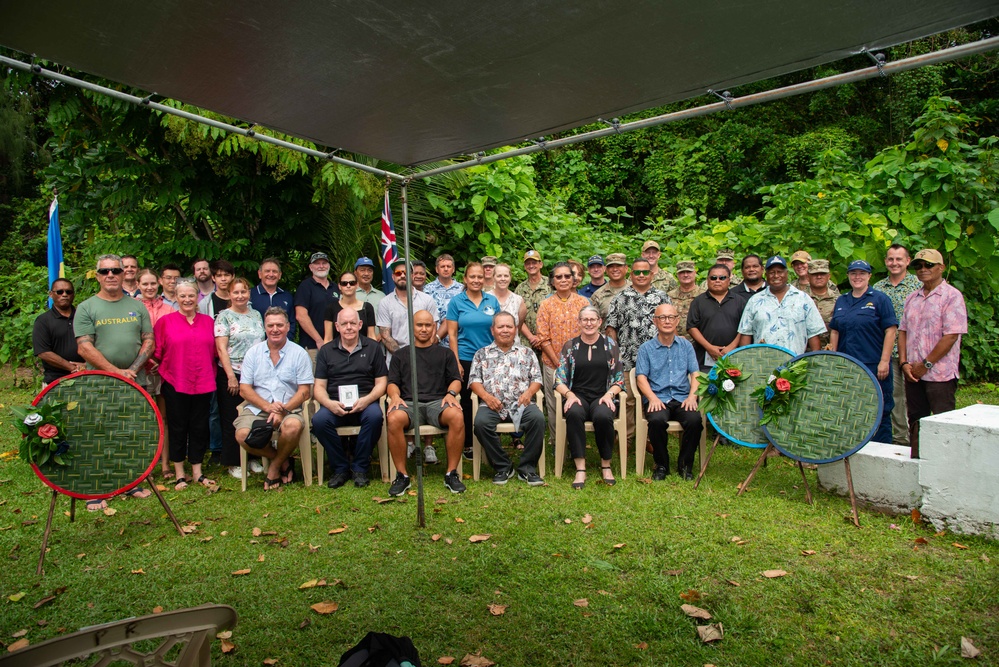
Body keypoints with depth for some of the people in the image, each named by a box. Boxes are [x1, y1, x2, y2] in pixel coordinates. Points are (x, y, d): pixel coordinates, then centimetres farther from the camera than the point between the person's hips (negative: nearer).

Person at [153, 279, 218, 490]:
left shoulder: (208, 322, 9)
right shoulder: (165, 321, 1)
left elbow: (214, 352, 13)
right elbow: (156, 352, 0)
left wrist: (211, 374, 7)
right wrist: (166, 370, -3)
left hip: (203, 384, 2)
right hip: (175, 384, -2)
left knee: (199, 428, 9)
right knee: (178, 428, 6)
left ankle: (197, 472, 20)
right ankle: (179, 474, 18)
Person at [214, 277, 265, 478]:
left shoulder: (256, 315, 11)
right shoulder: (224, 317, -3)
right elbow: (221, 349, -8)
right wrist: (231, 376, -14)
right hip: (232, 375, -4)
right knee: (232, 420, 3)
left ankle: (252, 458, 21)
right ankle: (233, 463, 13)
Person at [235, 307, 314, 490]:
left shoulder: (299, 353, 5)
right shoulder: (253, 353, 11)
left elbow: (304, 391, -2)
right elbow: (244, 389, 4)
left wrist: (283, 410, -17)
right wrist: (267, 406, -13)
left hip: (289, 409, -2)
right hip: (257, 408, 2)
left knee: (293, 426, -35)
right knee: (242, 435, -28)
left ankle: (275, 466, -4)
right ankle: (284, 461, -1)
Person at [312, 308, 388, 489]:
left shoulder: (372, 347, 12)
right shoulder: (326, 351, 15)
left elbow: (381, 382, 7)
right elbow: (319, 386, 9)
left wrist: (367, 399, -13)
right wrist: (329, 403, -13)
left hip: (364, 403, -1)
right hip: (335, 404, 1)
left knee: (374, 416, -34)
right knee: (319, 420, -30)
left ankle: (360, 468, -14)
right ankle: (340, 468, -9)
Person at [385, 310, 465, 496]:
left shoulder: (445, 353, 24)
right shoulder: (401, 354, 25)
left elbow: (456, 379, 15)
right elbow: (393, 383, 16)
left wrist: (451, 393, -7)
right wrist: (395, 396, -7)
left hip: (437, 402, 0)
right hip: (409, 403, 0)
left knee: (457, 417, -35)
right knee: (394, 419, -36)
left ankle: (451, 473, -21)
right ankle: (402, 475, -20)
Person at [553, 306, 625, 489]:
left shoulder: (610, 344, 11)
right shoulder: (569, 346, 11)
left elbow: (619, 378, 8)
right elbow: (559, 379, 6)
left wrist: (609, 394, -10)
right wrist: (569, 394, -13)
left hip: (603, 397, 0)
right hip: (577, 396, 0)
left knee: (603, 416, -35)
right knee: (574, 413, -36)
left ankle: (606, 465, -12)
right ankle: (580, 468, -30)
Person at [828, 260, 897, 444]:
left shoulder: (880, 299, -1)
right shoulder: (841, 301, 14)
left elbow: (890, 330, -6)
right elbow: (834, 331, 15)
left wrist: (884, 361, -12)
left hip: (874, 367, -5)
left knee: (879, 412, 1)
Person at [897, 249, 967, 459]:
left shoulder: (952, 296, -7)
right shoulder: (912, 298, 13)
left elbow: (951, 336, -14)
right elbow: (903, 331, 12)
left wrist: (926, 364, -14)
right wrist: (904, 363, -1)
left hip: (940, 373, -6)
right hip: (913, 373, 6)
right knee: (916, 421, 13)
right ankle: (916, 461, 23)